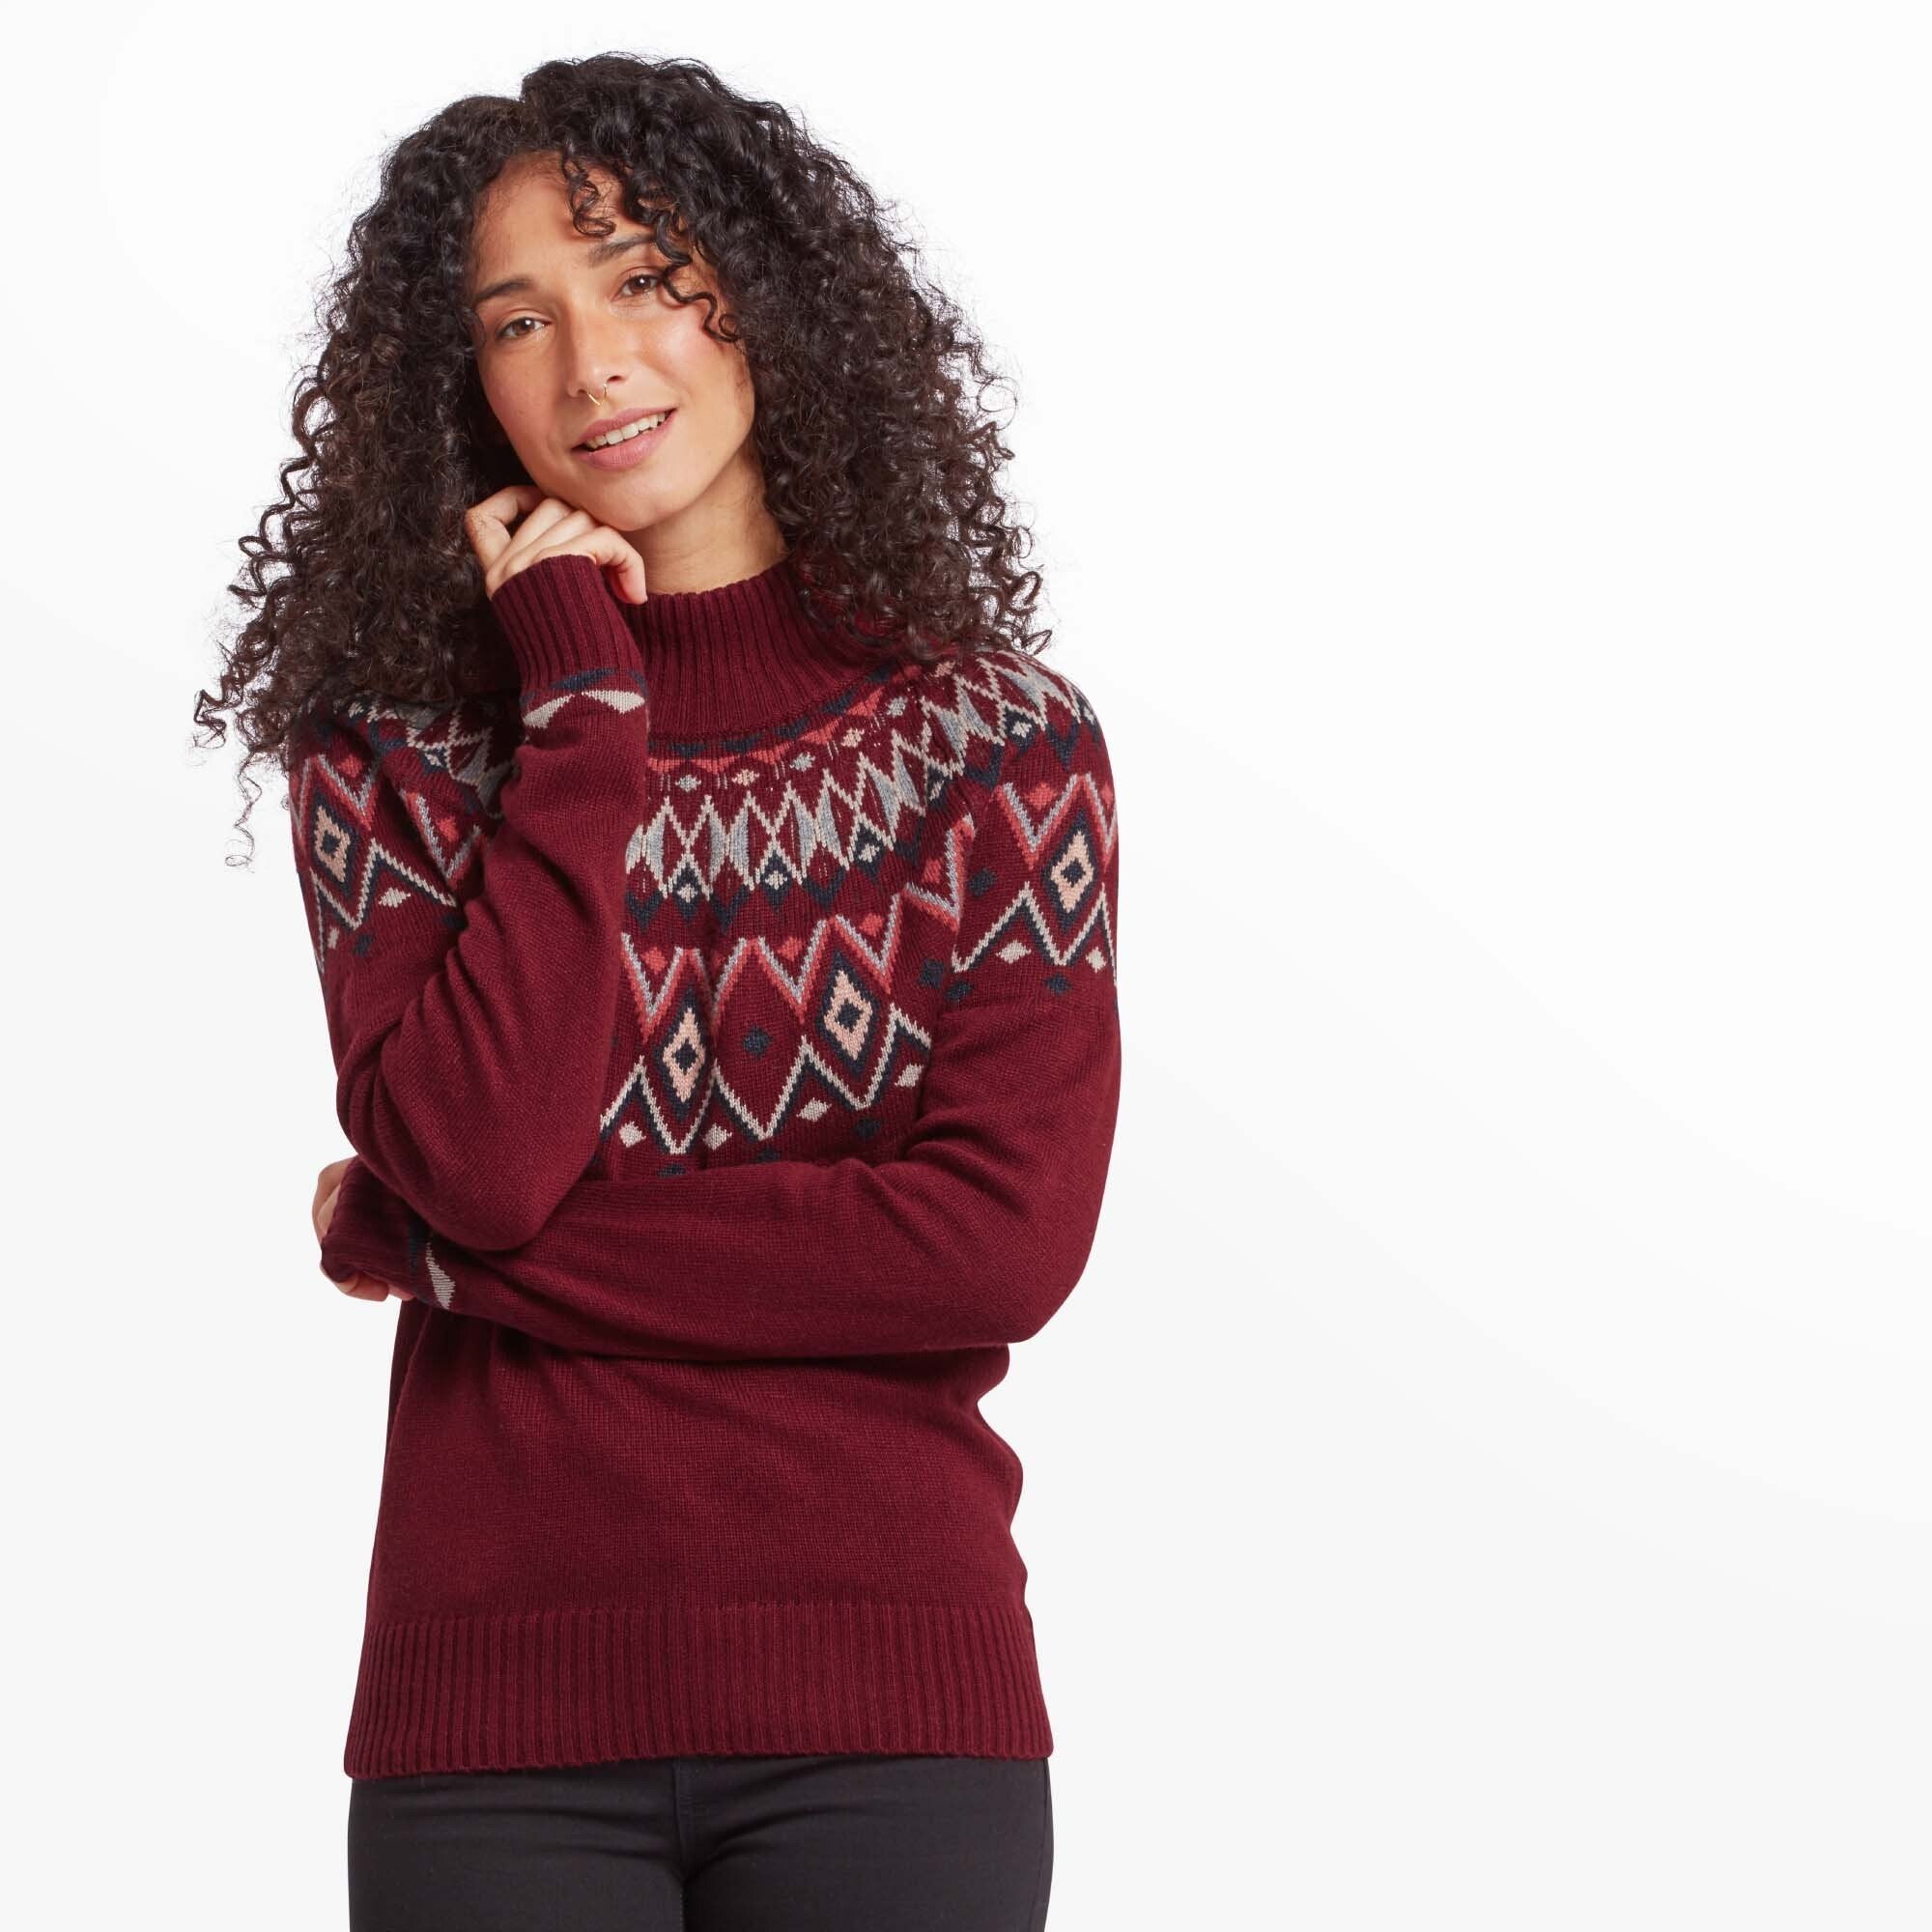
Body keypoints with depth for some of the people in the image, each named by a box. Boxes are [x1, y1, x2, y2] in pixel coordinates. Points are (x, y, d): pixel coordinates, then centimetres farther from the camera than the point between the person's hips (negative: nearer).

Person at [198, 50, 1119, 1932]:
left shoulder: (995, 736, 2)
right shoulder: (392, 751, 5)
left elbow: (1007, 1243, -9)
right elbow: (471, 1153, -11)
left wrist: (447, 1254, -7)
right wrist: (583, 711, -7)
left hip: (885, 1704, 0)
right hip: (498, 1715, 1)